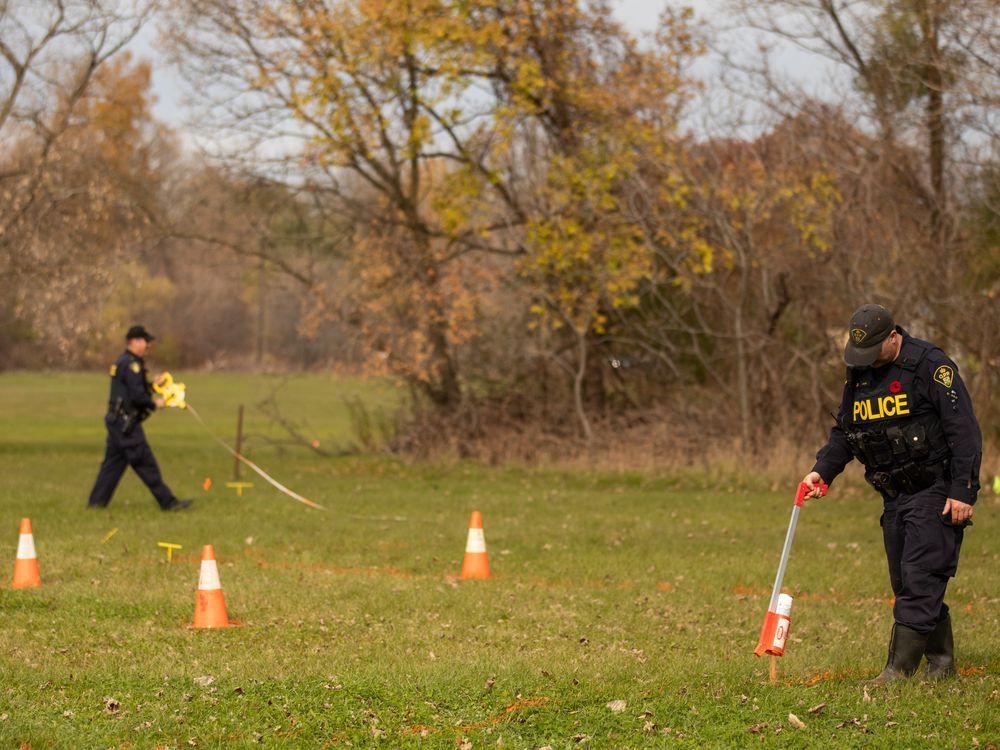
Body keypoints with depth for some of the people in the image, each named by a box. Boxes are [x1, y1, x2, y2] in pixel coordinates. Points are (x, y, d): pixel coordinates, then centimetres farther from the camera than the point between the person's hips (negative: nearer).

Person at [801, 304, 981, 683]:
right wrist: (822, 470, 1)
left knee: (920, 578, -12)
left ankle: (900, 668, -13)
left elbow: (964, 430, -14)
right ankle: (940, 660, 19)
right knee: (905, 582, 8)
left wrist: (963, 491, -19)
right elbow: (844, 431, 19)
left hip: (936, 493, -8)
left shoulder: (931, 366, -13)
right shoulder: (859, 375, 10)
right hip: (895, 496, 8)